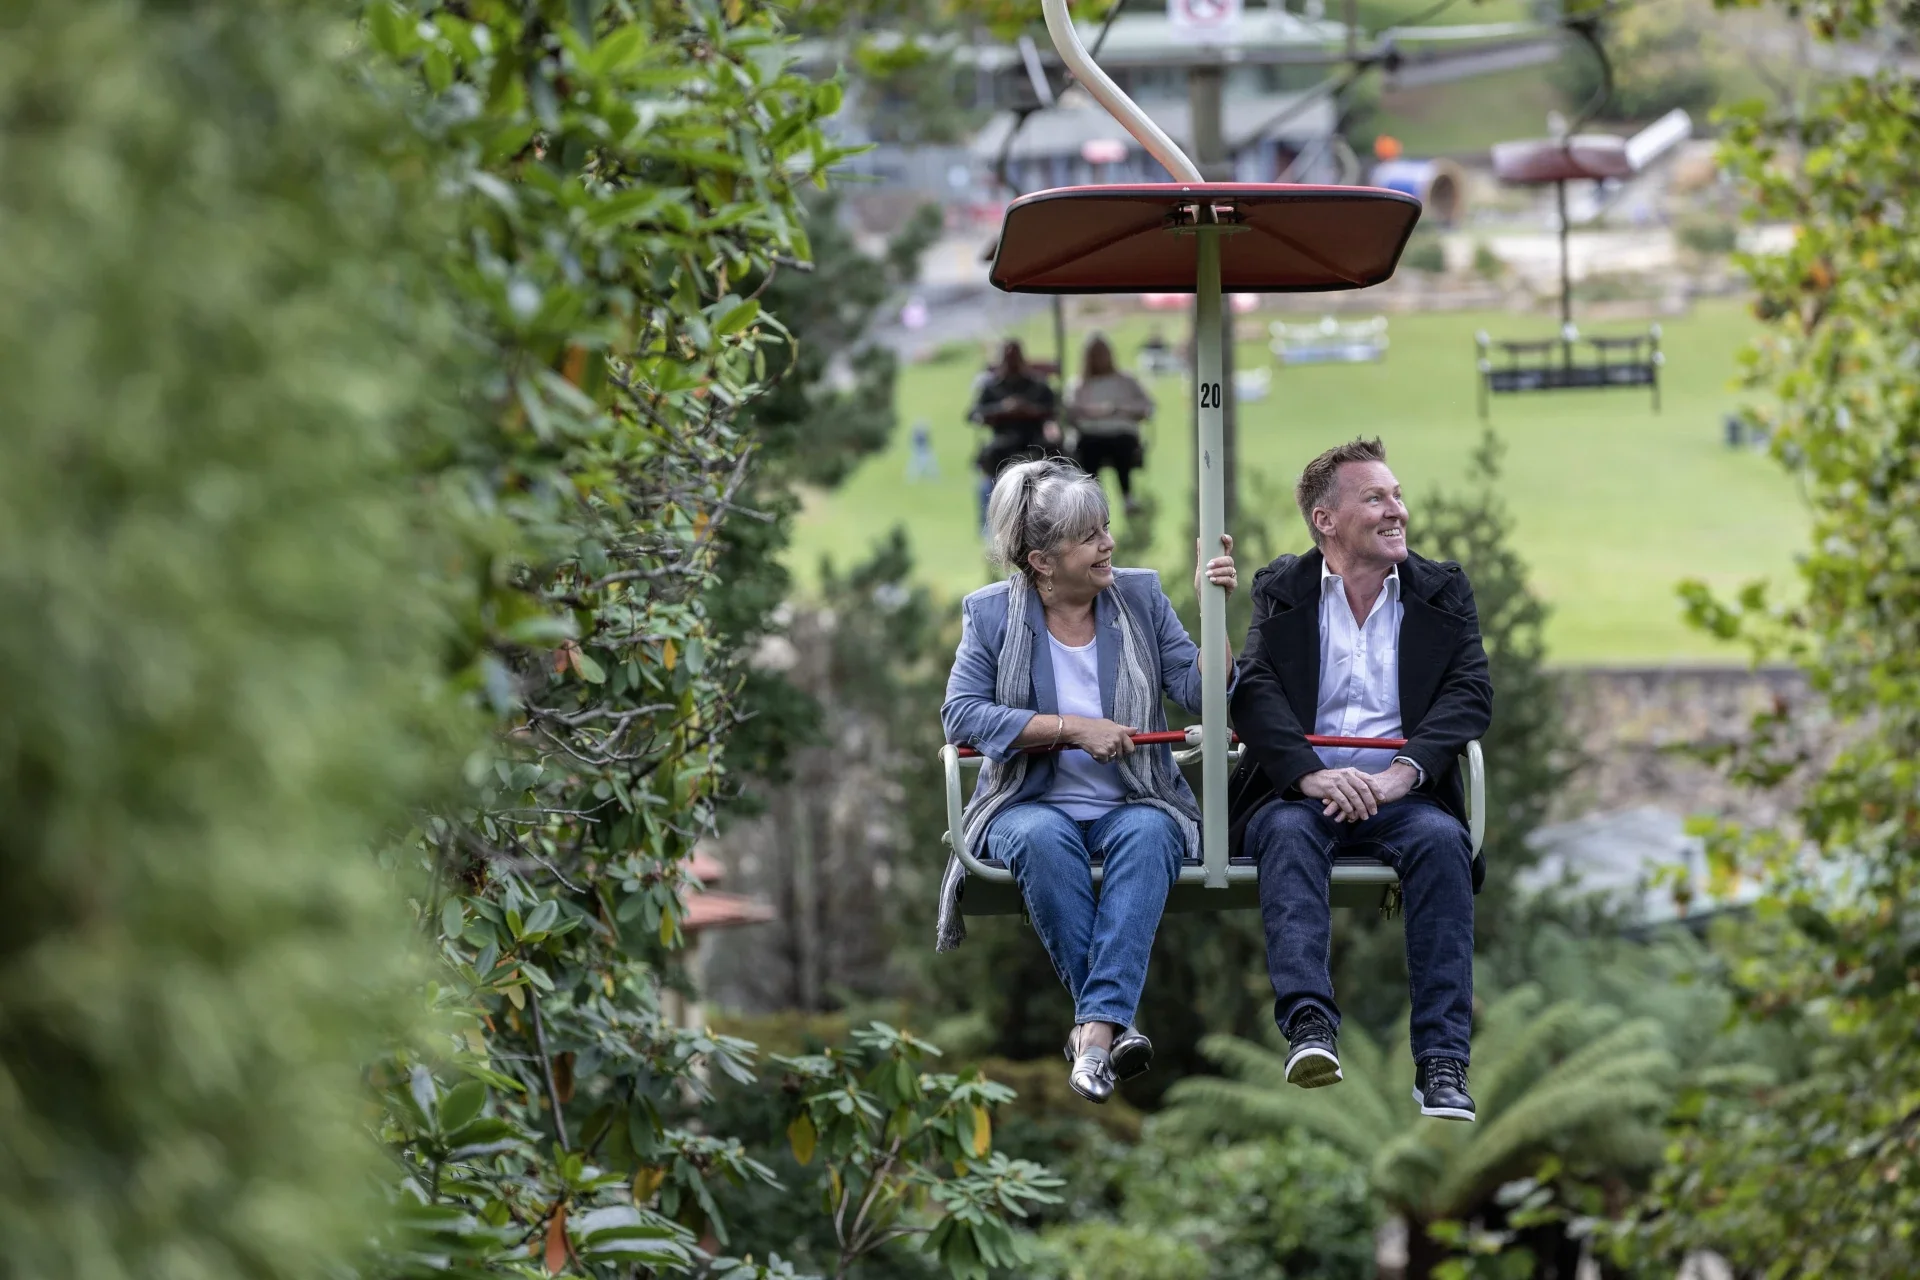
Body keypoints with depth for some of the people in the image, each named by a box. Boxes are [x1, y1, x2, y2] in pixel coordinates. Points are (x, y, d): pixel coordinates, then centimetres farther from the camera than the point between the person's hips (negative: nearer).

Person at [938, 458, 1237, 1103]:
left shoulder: (1140, 596, 7)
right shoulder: (992, 612, 3)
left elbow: (1201, 694, 2)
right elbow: (960, 714, -8)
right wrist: (1071, 728, -13)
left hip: (1132, 803, 1)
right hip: (1029, 803, -1)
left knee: (1148, 832, -35)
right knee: (1042, 837, -37)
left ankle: (1096, 1026, -45)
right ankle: (1117, 1023, -37)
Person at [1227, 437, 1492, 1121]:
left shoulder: (1443, 591, 12)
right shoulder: (1280, 590, 9)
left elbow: (1471, 693, -3)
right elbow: (1253, 691, -6)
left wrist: (1403, 772, -21)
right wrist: (1312, 775, -24)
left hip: (1402, 799, 0)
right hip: (1300, 793, 0)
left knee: (1440, 838, -32)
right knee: (1289, 831, -34)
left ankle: (1442, 1061, -37)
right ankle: (1308, 1023, -50)